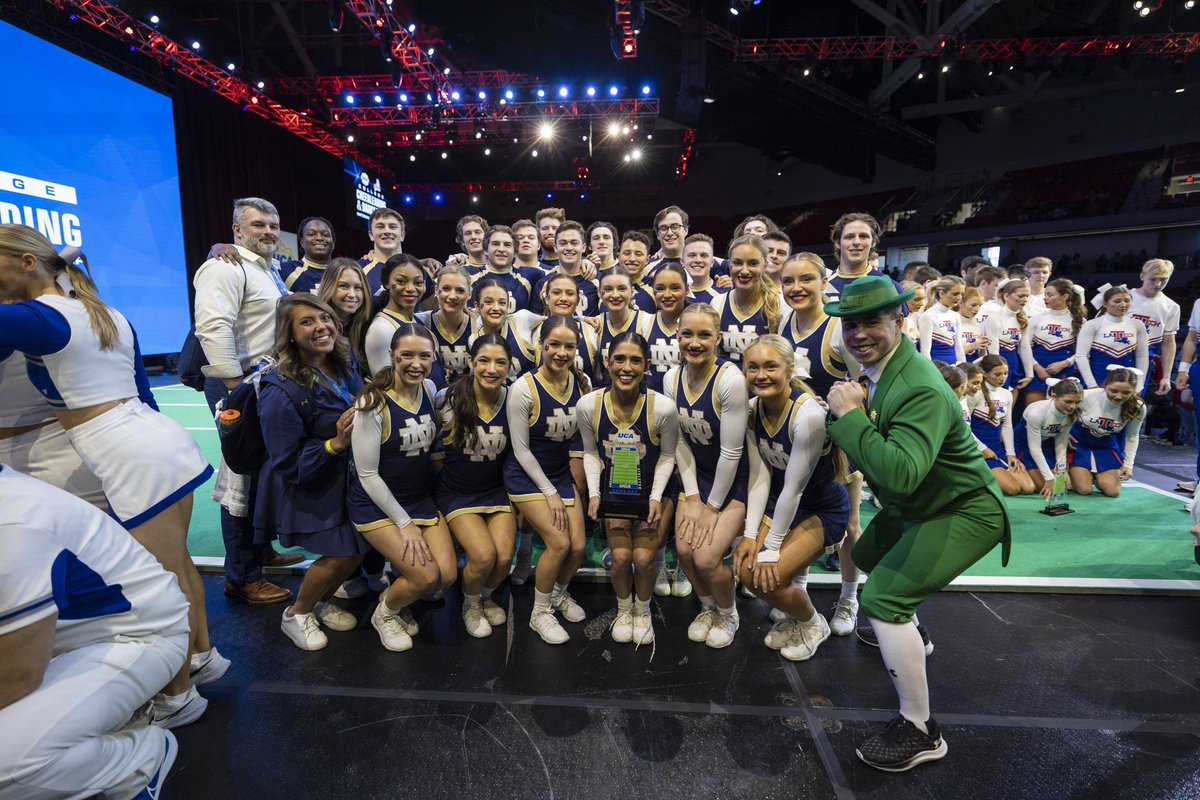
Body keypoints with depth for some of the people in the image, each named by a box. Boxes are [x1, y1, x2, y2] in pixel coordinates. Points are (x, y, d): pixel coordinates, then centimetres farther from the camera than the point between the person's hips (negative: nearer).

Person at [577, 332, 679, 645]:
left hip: (651, 492, -1)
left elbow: (667, 456, -7)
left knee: (644, 558, -7)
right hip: (613, 492, 1)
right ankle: (624, 609, 27)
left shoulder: (663, 408, -22)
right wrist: (594, 493, -9)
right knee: (620, 557, -6)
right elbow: (591, 453, -1)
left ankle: (642, 611, 27)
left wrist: (656, 497, -14)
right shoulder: (588, 405, -16)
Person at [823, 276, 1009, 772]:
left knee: (881, 598, -19)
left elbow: (900, 474, -43)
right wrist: (850, 413, -16)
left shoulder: (920, 390, -32)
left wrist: (850, 415, -36)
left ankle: (920, 730, 0)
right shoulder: (879, 368, -3)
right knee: (866, 556, 26)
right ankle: (904, 632, 56)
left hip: (964, 512, -10)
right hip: (915, 506, 10)